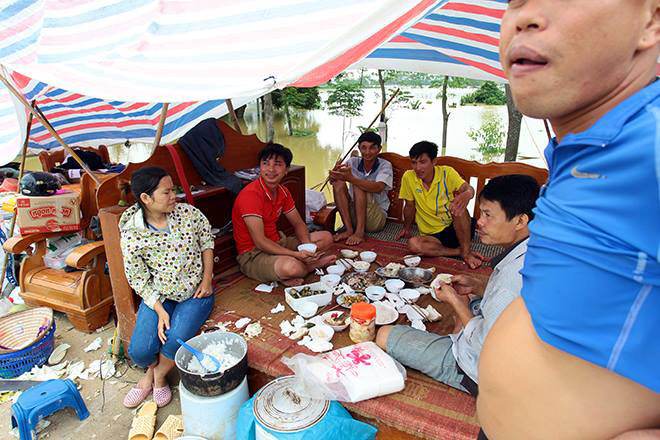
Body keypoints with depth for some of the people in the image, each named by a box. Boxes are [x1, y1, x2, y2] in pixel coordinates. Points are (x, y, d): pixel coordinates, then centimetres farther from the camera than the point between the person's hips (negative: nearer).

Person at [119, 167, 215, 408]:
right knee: (139, 351, -13)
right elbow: (138, 279, -6)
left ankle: (158, 374, 13)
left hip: (195, 292, 0)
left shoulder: (189, 213, -11)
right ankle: (151, 370, 27)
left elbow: (207, 241, 4)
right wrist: (160, 311, -14)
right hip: (158, 296, 0)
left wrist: (207, 278, -5)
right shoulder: (132, 235, -15)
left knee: (176, 339, -23)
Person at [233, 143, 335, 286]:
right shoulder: (250, 194, -23)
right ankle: (312, 263, -5)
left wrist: (307, 246, -11)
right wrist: (297, 255, -30)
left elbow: (298, 223, 10)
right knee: (291, 267, -37)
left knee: (326, 237, 8)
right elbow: (260, 241, -26)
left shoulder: (283, 192, 3)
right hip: (253, 254, -8)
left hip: (277, 243, 9)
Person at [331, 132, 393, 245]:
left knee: (358, 186, -24)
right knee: (338, 183, -17)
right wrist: (335, 174, -37)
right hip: (353, 215, 4)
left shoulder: (385, 165, -7)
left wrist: (351, 178, -40)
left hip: (376, 218, -3)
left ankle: (359, 232, -28)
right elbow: (332, 180, -12)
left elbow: (378, 188, -29)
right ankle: (349, 229, -21)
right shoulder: (353, 162, 2)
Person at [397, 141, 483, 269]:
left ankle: (466, 251, -19)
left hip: (456, 229, -1)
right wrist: (407, 228, 15)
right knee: (412, 244, -30)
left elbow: (468, 188, -23)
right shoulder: (408, 177, -6)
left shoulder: (446, 173, -8)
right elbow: (410, 206, 7)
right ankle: (459, 251, -16)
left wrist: (467, 194, -46)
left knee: (457, 205, -32)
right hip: (432, 235, 2)